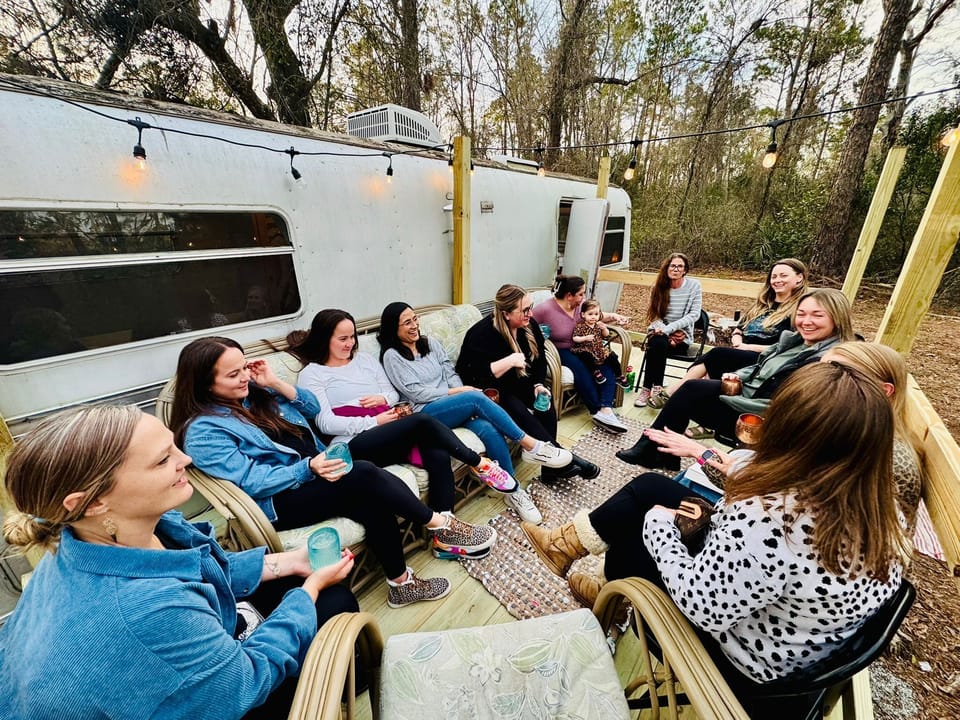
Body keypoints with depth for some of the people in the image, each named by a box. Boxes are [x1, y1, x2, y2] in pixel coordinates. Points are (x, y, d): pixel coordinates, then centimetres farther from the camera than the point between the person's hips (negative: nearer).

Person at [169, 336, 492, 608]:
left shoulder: (253, 391, 9)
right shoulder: (203, 431, -10)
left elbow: (312, 407, 9)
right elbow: (252, 481, -16)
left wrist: (275, 382, -5)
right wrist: (308, 468, -30)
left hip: (316, 468, 6)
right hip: (280, 501, -6)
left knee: (374, 505, -22)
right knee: (363, 473, -28)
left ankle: (401, 583, -4)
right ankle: (440, 525, -13)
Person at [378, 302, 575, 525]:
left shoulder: (431, 344, 16)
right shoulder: (392, 356, -1)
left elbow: (451, 374, 10)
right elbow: (415, 392, -9)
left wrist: (467, 403, -8)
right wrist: (456, 391, -12)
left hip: (454, 406, 5)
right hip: (426, 414, -5)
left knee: (488, 429, -26)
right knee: (476, 397, -30)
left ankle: (513, 491, -14)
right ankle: (530, 445, -20)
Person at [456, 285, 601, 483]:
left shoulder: (529, 326, -5)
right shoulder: (482, 334, -26)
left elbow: (539, 358, 4)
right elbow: (477, 377, -33)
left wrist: (539, 385, -12)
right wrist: (509, 361, -36)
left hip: (516, 384, 7)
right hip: (488, 390, -6)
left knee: (546, 403, -17)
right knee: (520, 412, -29)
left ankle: (551, 466, -10)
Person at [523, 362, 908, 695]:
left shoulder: (768, 521, -39)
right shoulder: (873, 504, -14)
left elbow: (698, 605, -29)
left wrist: (659, 525, -15)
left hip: (742, 658, -6)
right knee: (648, 486, 5)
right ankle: (570, 542, 26)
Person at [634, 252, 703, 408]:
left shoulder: (694, 286, -2)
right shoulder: (659, 286, 3)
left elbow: (694, 315, -10)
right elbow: (654, 315, 2)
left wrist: (668, 329, -22)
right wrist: (668, 334, -14)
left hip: (681, 336, -2)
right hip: (660, 332, 2)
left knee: (659, 346, -32)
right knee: (658, 344, -34)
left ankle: (648, 388, -21)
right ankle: (656, 387, -23)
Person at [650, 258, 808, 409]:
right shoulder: (763, 303, 21)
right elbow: (738, 330, 22)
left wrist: (750, 347, -13)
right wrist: (738, 343, -1)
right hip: (742, 354, 7)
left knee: (717, 354, -27)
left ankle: (671, 392, -22)